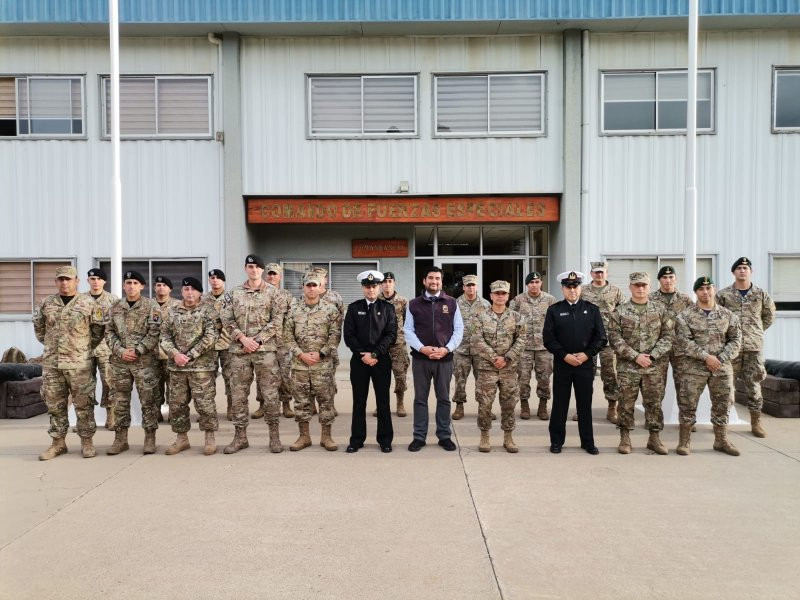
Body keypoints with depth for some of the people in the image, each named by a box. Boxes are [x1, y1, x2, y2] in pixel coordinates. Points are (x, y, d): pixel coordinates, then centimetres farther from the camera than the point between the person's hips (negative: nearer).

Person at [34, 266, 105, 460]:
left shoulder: (89, 304, -3)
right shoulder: (46, 304, 8)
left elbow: (99, 328, 4)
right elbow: (38, 327, 21)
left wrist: (88, 348, 5)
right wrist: (50, 344, 15)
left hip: (80, 364, -4)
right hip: (51, 364, 4)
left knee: (83, 404, 2)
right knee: (54, 404, 10)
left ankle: (87, 441, 12)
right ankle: (58, 442, 20)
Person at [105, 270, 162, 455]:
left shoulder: (152, 306, -3)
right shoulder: (115, 307, 10)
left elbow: (154, 333, -9)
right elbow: (109, 332, 8)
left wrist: (137, 351, -14)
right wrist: (120, 351, -6)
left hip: (145, 361, -4)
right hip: (119, 361, 4)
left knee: (148, 400, 1)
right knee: (120, 401, 9)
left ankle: (150, 438, 11)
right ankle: (121, 439, 19)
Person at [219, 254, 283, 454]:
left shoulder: (272, 292, 2)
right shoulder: (233, 293, 8)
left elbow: (277, 320, -3)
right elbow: (226, 319, 3)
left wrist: (258, 340, -11)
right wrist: (242, 338, -10)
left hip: (265, 349, -2)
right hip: (239, 350, 3)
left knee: (270, 394, 0)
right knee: (238, 394, 7)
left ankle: (274, 435, 13)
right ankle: (240, 436, 19)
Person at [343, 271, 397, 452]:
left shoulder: (388, 308, 5)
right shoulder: (354, 308, 7)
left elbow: (391, 334, -4)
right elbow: (349, 335, 1)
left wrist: (374, 354, -13)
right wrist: (363, 354, -10)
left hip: (382, 360, -1)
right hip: (359, 360, 1)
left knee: (383, 401, 5)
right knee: (359, 401, 6)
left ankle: (385, 439, 15)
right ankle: (357, 439, 15)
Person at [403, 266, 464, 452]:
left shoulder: (451, 303, 5)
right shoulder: (413, 304, 5)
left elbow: (459, 329, 3)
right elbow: (408, 330, 1)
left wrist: (447, 349, -11)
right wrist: (422, 348, -13)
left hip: (444, 358, 0)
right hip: (420, 358, 0)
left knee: (444, 399, 8)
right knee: (420, 399, 6)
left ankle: (444, 436, 19)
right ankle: (419, 437, 14)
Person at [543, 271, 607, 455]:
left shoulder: (592, 309, 6)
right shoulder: (554, 310, 3)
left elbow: (601, 337, 3)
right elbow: (548, 337, -4)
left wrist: (586, 354, -10)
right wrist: (565, 356, -12)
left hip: (586, 364, 1)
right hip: (562, 364, -1)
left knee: (585, 404, 8)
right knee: (559, 404, 5)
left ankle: (588, 442, 20)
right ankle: (556, 441, 17)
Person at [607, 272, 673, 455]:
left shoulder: (659, 310, 6)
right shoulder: (619, 311, -1)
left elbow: (667, 335, 3)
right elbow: (615, 338, -6)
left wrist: (653, 355, -10)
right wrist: (636, 356, -13)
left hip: (654, 367, 2)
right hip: (627, 367, -2)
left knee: (654, 403, 7)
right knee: (626, 404, 4)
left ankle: (654, 438, 20)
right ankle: (625, 438, 16)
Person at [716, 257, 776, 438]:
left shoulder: (761, 294, 6)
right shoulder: (723, 294, 0)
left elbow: (769, 315, 18)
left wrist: (757, 331, 12)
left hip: (754, 347, 2)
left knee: (754, 385, 6)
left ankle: (756, 423, 16)